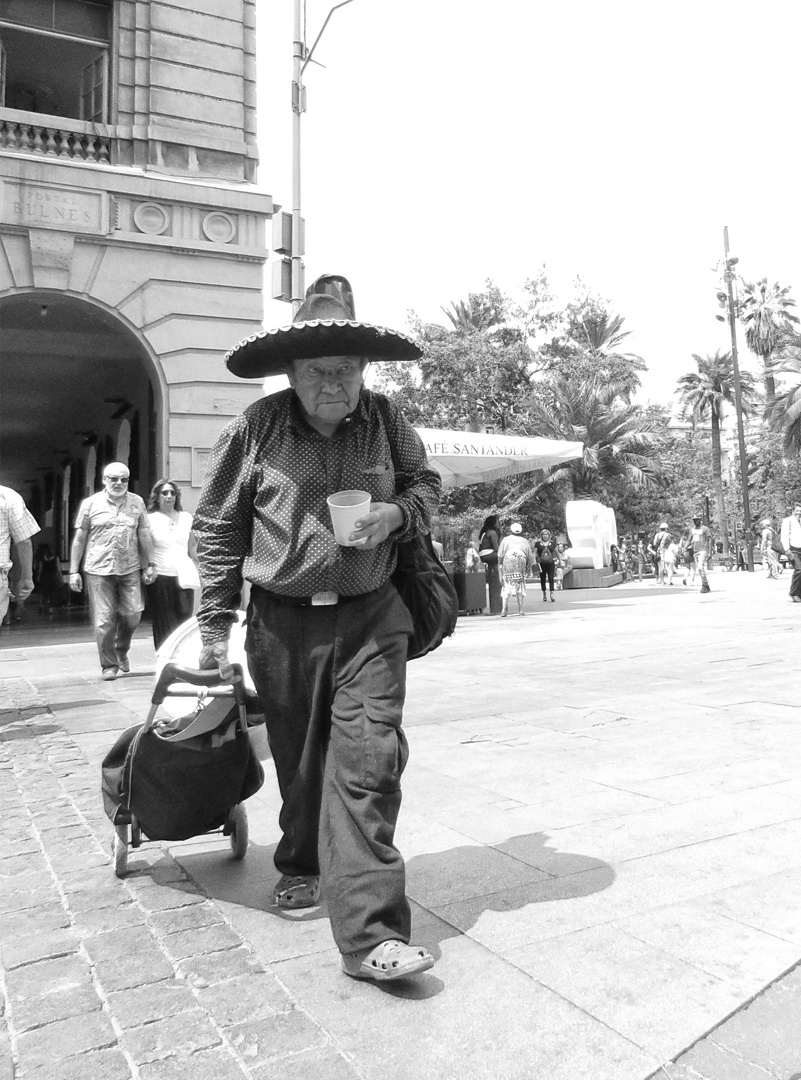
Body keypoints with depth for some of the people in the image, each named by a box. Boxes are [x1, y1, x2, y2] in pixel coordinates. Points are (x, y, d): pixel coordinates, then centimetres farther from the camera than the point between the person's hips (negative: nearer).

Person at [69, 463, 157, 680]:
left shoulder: (137, 503, 8)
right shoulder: (90, 503, 3)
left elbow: (144, 535, 11)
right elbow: (79, 539, 6)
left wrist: (150, 564, 7)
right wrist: (73, 571, 3)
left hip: (130, 570, 2)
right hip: (99, 571, -2)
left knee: (133, 614, -3)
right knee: (104, 620, -2)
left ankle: (121, 651, 26)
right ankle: (109, 666, 11)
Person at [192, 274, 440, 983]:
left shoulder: (385, 420, 1)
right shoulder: (258, 427, -4)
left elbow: (428, 485, 16)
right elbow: (218, 528, 3)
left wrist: (396, 513, -8)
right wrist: (215, 625, 3)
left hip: (371, 617, 0)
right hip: (283, 621, 0)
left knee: (368, 762, -8)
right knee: (298, 759, 14)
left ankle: (371, 932, -3)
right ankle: (302, 866, 41)